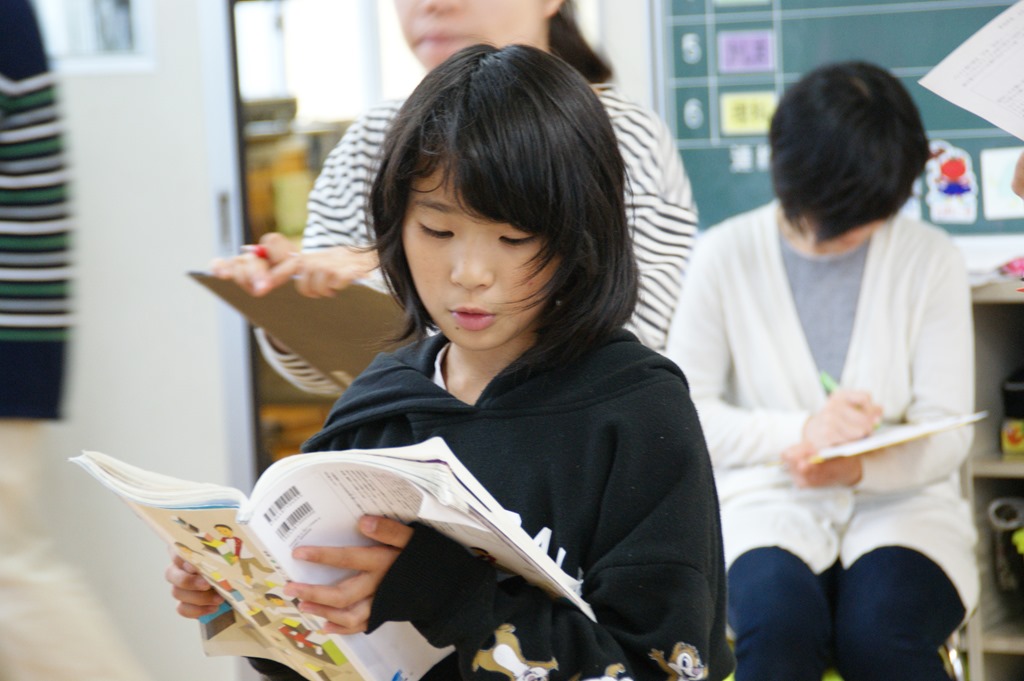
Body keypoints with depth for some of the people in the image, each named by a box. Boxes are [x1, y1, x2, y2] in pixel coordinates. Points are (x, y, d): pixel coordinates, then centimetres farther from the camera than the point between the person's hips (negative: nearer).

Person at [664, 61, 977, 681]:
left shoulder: (931, 257, 5)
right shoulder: (726, 255, 3)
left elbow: (947, 433, 0)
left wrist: (858, 467, -21)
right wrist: (801, 431, -19)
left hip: (900, 502, 1)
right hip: (767, 505, 0)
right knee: (778, 623, -34)